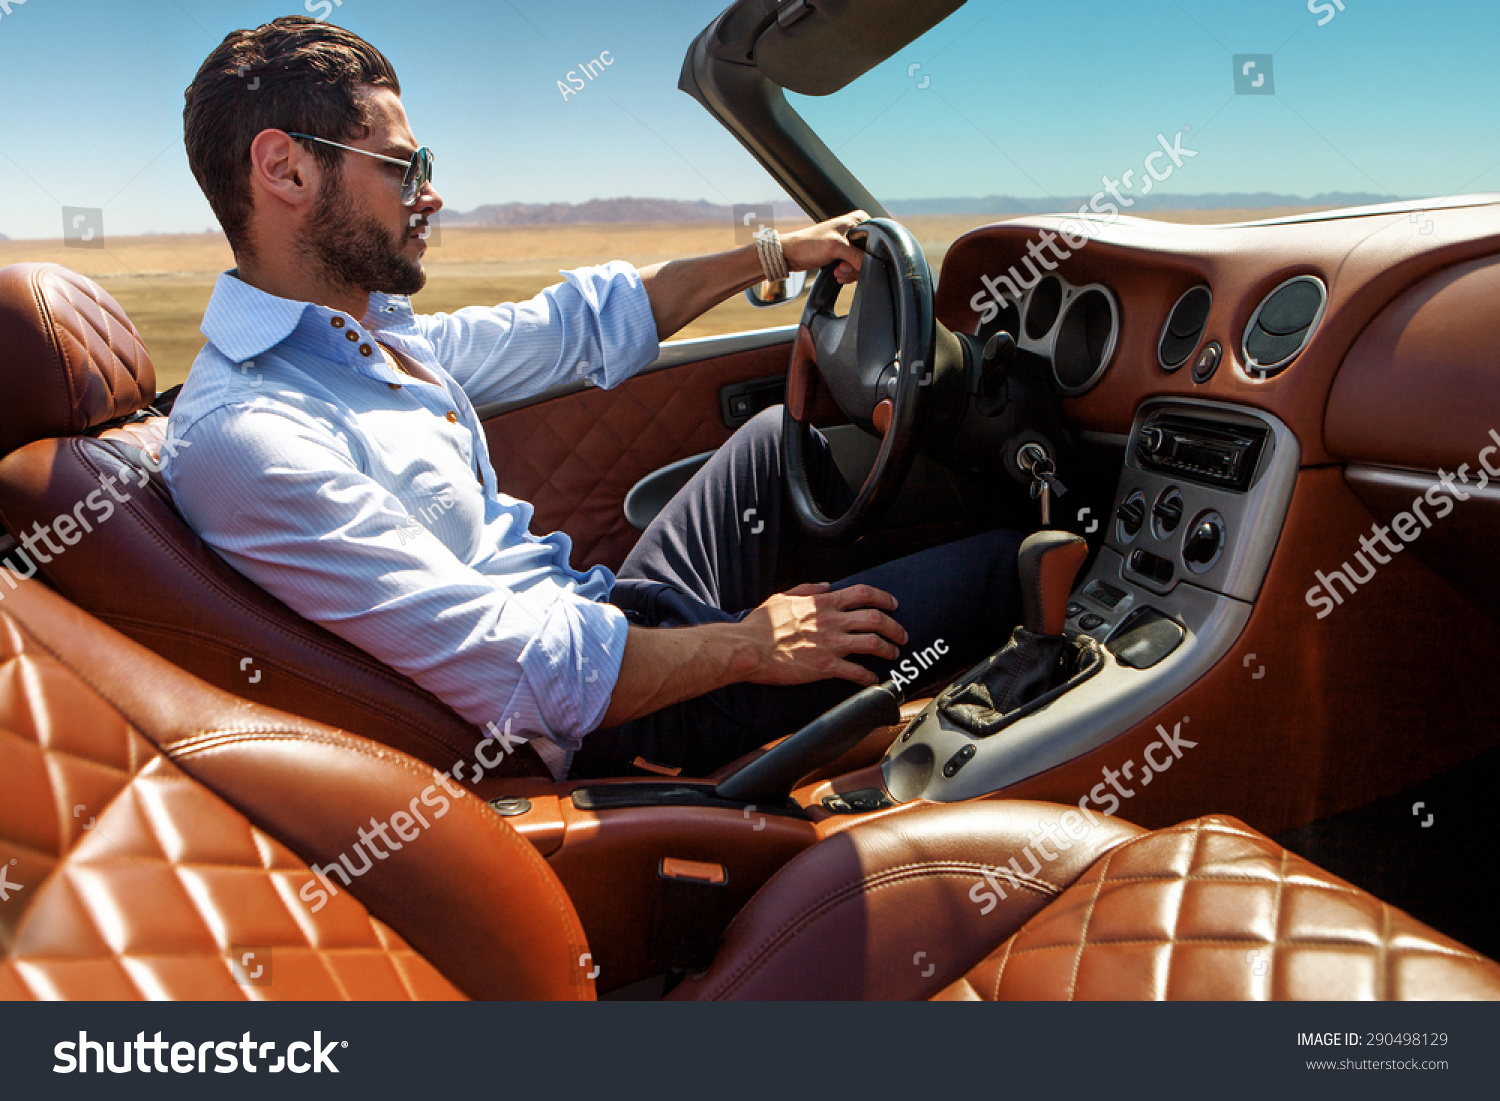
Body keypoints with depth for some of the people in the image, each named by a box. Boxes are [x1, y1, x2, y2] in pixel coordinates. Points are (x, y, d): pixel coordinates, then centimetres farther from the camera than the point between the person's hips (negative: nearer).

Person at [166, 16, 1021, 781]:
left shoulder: (372, 330, 4)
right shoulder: (243, 437, -26)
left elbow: (579, 328, 16)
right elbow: (524, 678, -29)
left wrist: (774, 253, 17)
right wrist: (750, 646, -18)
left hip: (602, 613, 9)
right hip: (600, 725, -9)